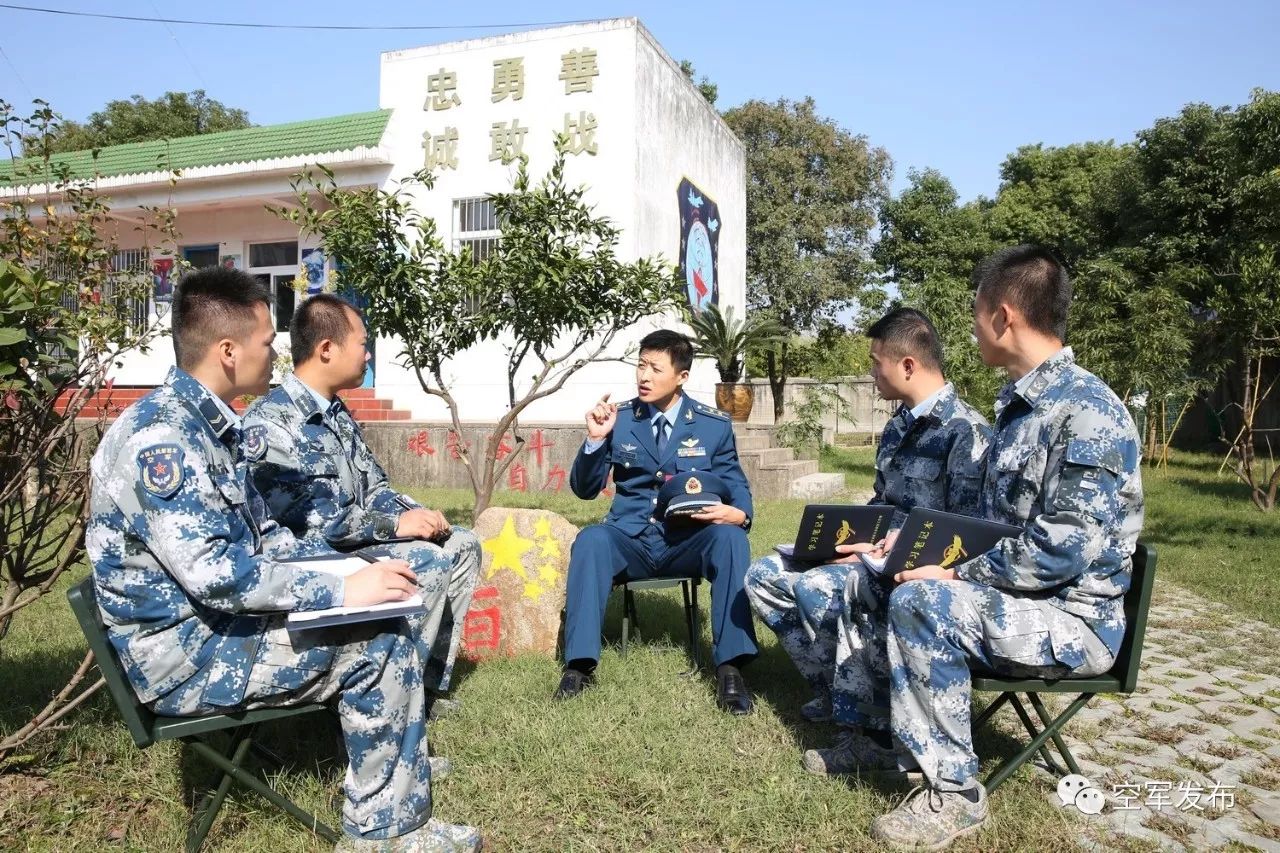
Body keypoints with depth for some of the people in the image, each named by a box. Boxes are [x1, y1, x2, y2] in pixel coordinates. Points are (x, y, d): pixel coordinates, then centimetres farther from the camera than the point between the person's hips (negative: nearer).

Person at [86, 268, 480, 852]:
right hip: (183, 651, -10)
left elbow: (260, 534, 15)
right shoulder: (159, 438, -23)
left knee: (385, 619, 5)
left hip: (216, 622, 10)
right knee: (380, 642, -15)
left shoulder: (209, 424, 9)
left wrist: (347, 569, 2)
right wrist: (339, 591, -24)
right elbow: (214, 573, -31)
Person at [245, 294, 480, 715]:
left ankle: (428, 680, 7)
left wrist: (416, 512, -5)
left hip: (358, 539, 10)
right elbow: (307, 518, -26)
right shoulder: (268, 421, -18)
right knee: (428, 562, -25)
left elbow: (374, 488, 16)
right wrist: (395, 524, -23)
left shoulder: (337, 413, 11)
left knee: (462, 545, 7)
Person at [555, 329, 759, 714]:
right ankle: (579, 664, -27)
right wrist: (596, 439, -15)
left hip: (688, 541, 0)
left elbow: (736, 486, 7)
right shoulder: (618, 418, 3)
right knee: (591, 539, -31)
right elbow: (584, 489, 3)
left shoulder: (715, 425, 2)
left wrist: (738, 513, -18)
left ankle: (730, 668, -28)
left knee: (730, 538, -31)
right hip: (630, 537, 1)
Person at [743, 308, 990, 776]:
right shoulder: (899, 425, 13)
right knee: (764, 576, 0)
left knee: (816, 588, -33)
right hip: (876, 551, 9)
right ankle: (834, 689, 2)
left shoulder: (966, 431, -15)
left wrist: (891, 549, -25)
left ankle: (871, 727, -17)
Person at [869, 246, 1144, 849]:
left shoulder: (1090, 414, -20)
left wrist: (956, 576, -21)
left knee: (921, 601, -30)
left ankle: (954, 794, -16)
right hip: (1016, 597, 9)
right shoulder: (1019, 404, 11)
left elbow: (1063, 550, -27)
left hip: (1074, 619, -9)